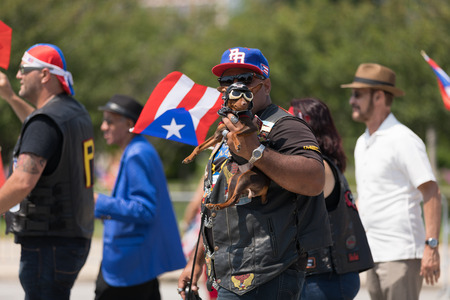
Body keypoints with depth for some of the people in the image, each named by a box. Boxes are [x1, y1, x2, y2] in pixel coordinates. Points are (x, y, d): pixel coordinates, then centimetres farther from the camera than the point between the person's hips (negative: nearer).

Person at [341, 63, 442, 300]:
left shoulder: (403, 140, -10)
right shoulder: (362, 143, 17)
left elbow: (431, 194, -14)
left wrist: (431, 246, -21)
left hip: (401, 254, -9)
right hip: (373, 254, 9)